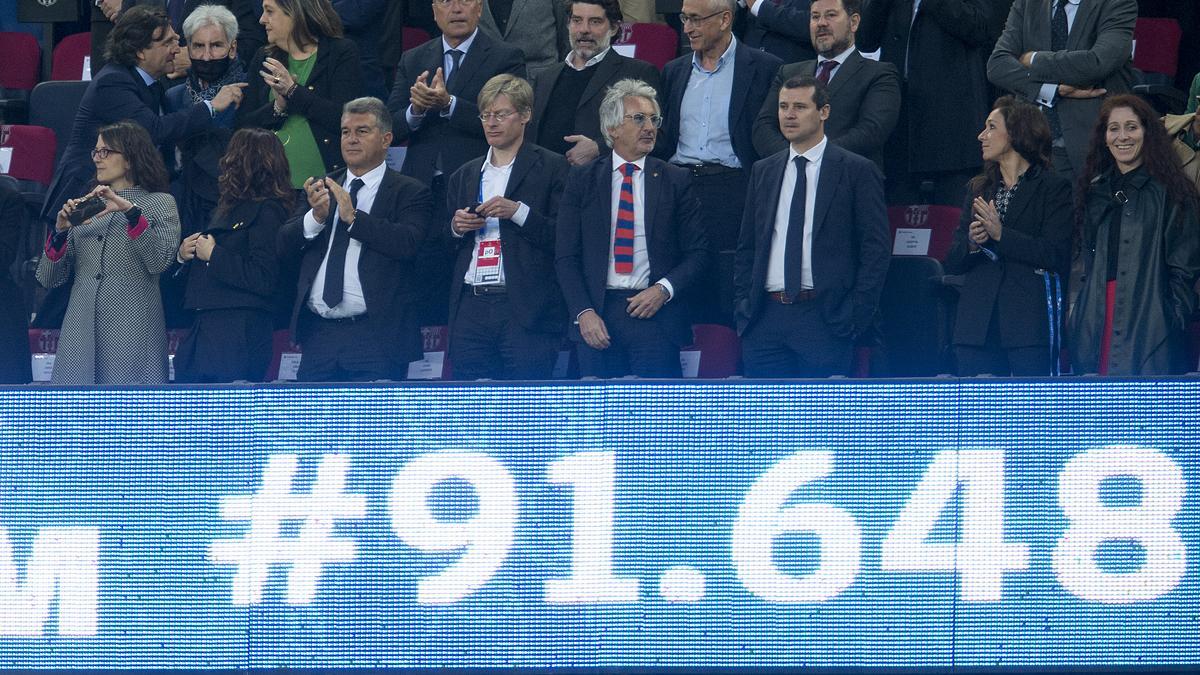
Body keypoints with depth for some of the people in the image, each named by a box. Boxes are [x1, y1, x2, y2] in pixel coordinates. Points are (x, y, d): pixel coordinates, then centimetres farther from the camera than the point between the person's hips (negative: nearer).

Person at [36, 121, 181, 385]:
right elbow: (48, 279, 13)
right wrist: (60, 231, -3)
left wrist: (130, 211, -17)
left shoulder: (159, 203, 9)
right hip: (80, 333, 4)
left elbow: (159, 261, -10)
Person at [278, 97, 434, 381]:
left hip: (376, 335, -5)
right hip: (319, 334, 5)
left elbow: (408, 243, -15)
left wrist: (353, 217, -18)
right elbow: (285, 246, 9)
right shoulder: (321, 188, 18)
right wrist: (316, 216, -10)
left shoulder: (410, 193, 3)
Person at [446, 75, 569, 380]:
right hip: (472, 308, 5)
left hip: (527, 312, -5)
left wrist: (518, 211, -15)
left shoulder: (552, 168, 3)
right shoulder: (465, 175, 21)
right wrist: (456, 228, 2)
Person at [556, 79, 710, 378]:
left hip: (655, 313, -1)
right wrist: (584, 313, -9)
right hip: (597, 318, 1)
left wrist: (664, 289, -11)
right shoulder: (582, 180, 8)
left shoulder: (676, 180, 8)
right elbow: (566, 256, 4)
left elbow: (698, 253, 6)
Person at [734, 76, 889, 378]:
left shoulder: (857, 171, 0)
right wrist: (742, 307, 8)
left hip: (825, 318, -4)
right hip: (766, 317, 5)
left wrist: (856, 316, -9)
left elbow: (875, 250, -2)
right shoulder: (763, 171, 15)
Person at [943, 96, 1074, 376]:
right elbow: (952, 262, 18)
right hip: (978, 324, 5)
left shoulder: (1054, 188, 3)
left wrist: (1001, 235, -13)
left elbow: (1057, 256, -9)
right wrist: (971, 244, -4)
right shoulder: (978, 189, 21)